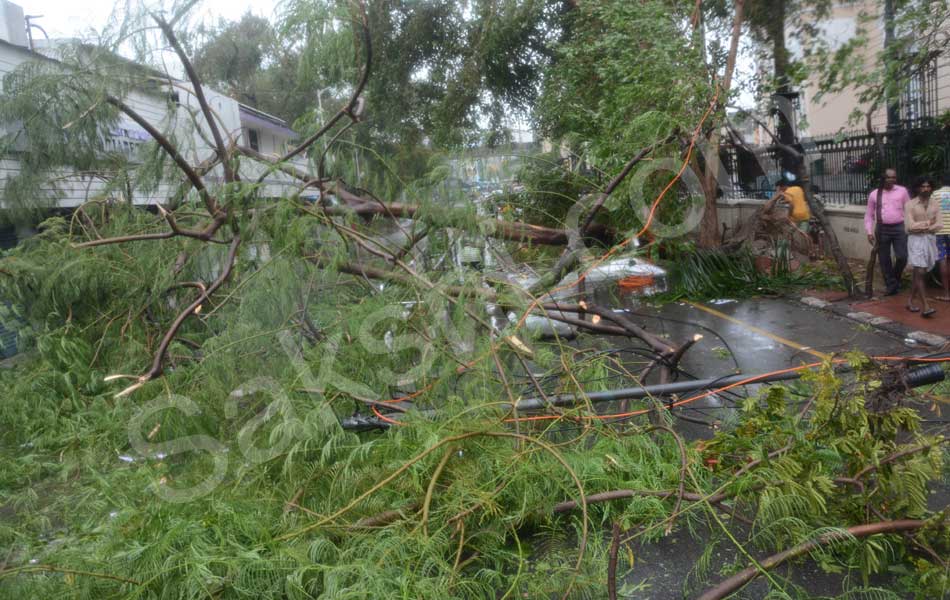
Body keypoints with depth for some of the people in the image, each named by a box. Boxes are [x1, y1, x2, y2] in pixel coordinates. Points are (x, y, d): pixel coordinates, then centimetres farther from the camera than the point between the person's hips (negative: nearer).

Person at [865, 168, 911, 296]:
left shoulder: (902, 191, 4)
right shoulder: (874, 194, 5)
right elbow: (869, 215, 9)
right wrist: (869, 232, 0)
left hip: (899, 228, -1)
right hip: (882, 229, 1)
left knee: (902, 257, -6)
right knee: (884, 260, 4)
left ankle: (895, 279, 22)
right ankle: (891, 285, 17)